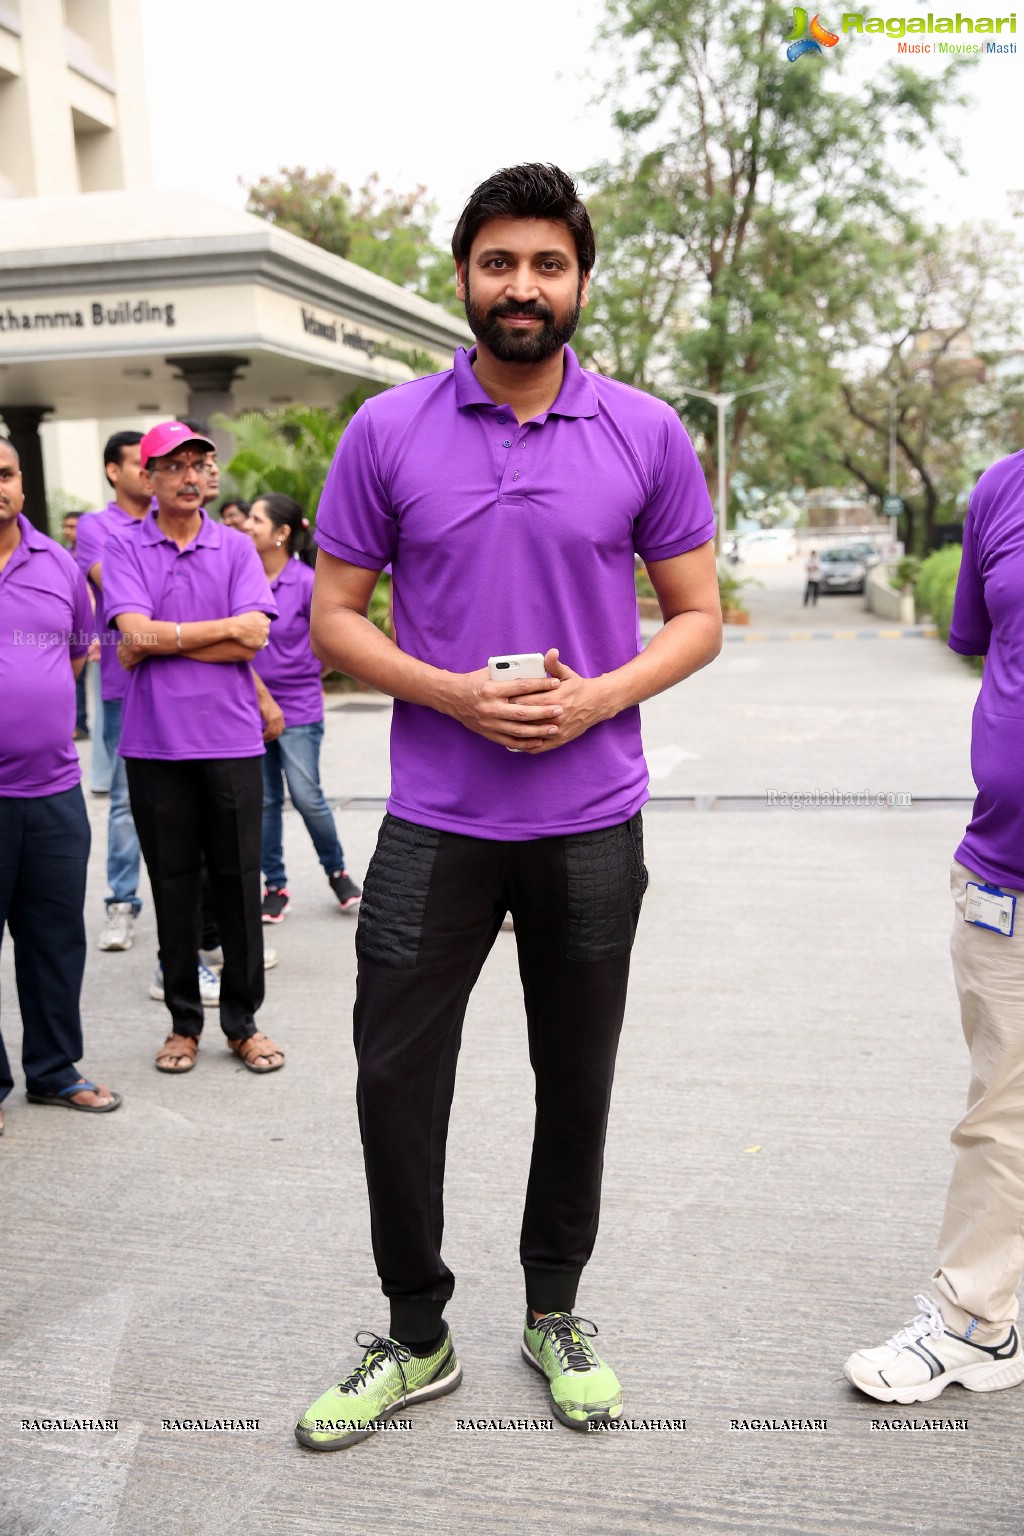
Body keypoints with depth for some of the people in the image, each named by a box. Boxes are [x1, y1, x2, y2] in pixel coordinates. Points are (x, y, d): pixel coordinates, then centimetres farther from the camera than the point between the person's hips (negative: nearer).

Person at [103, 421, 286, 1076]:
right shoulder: (126, 547, 3)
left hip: (232, 740, 1)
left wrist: (163, 640, -9)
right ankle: (184, 1021, 22)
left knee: (239, 883, 5)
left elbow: (254, 638, -7)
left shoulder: (237, 547, 6)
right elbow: (134, 635, -11)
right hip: (155, 744, 0)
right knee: (173, 887, 8)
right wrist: (222, 628, -8)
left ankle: (243, 1020, 19)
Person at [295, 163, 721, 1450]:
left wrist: (598, 695, -14)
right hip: (434, 821, 0)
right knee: (395, 1077, 5)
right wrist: (454, 695, -15)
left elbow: (697, 618, 4)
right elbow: (333, 617, 1)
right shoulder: (386, 432, -1)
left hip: (593, 822, 1)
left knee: (575, 1081, 13)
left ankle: (555, 1314, 37)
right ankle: (416, 1337, 28)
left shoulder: (647, 435, 0)